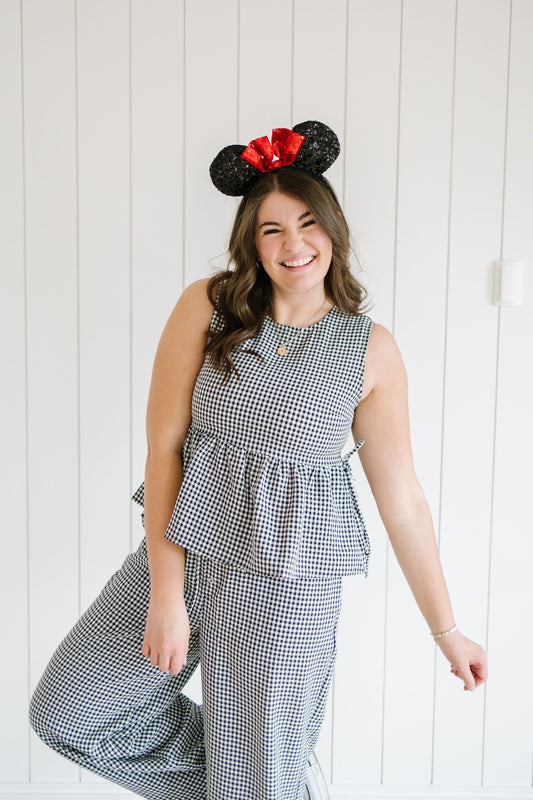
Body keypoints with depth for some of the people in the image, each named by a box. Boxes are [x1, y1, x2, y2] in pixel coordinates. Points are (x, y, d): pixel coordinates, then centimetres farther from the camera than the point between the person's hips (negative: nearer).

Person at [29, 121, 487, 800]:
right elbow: (163, 445, -6)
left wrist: (446, 629, 4)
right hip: (183, 550, 3)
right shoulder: (207, 306, -5)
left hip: (288, 581, -2)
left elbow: (402, 498, 0)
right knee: (65, 712, 12)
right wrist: (166, 591, -10)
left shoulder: (370, 350, -5)